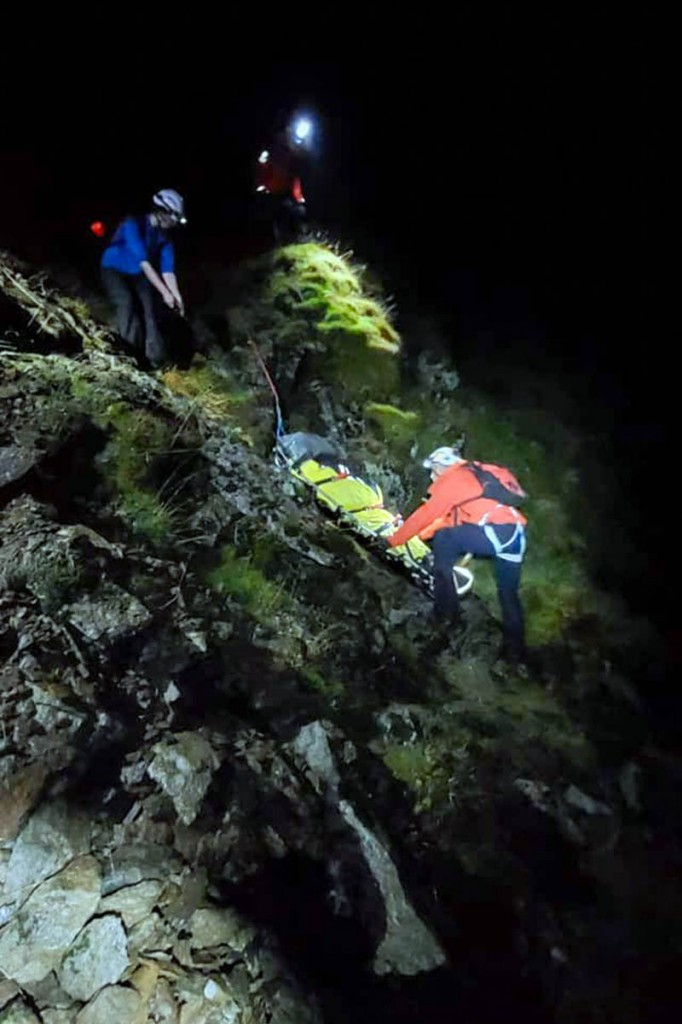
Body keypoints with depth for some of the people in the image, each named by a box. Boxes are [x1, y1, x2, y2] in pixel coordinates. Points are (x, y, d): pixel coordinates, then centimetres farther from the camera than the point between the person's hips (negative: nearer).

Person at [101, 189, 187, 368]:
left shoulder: (164, 236, -9)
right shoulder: (133, 224, -27)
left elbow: (168, 270, -14)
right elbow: (144, 263, -34)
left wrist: (177, 297, -27)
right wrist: (165, 292, -39)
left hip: (137, 274, 5)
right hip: (114, 270, -4)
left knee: (150, 310, -16)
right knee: (127, 302, -30)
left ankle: (156, 361, -15)